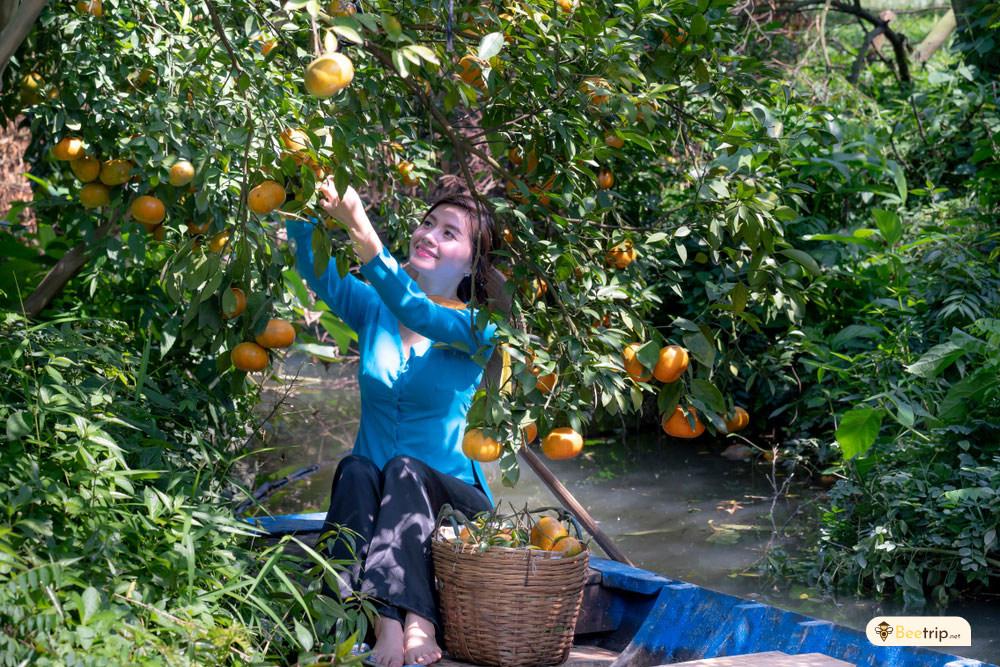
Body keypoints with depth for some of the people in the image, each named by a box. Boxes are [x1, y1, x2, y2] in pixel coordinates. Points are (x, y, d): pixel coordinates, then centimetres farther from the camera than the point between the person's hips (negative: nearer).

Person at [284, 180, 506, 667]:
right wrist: (308, 204, -29)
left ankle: (412, 620, -46)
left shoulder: (476, 329, -3)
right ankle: (386, 621, -47)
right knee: (356, 471, -30)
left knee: (406, 469, -32)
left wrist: (364, 238, -39)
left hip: (447, 495, -2)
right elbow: (315, 270, -10)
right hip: (371, 500, 2)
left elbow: (417, 312, -24)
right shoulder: (372, 309, 9)